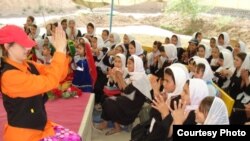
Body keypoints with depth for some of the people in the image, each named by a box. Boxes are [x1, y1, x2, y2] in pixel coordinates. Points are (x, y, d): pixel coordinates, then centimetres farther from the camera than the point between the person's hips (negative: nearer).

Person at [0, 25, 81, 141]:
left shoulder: (29, 66, 3)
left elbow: (59, 75, 1)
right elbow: (49, 82, -31)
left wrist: (62, 50, -13)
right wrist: (59, 50, -27)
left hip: (40, 126, 8)